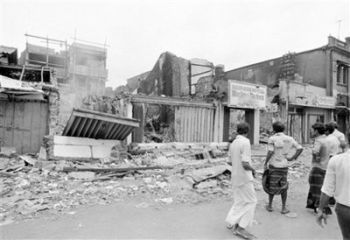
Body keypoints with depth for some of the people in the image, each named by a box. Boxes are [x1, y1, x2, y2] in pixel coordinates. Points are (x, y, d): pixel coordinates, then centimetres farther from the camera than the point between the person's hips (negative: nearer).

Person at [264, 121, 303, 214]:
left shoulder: (272, 138, -11)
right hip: (284, 166, 3)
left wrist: (265, 163, -10)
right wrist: (292, 158, 6)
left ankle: (270, 205, 24)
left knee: (272, 186, 13)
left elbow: (270, 152, -19)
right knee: (283, 187, 15)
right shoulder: (289, 139, 2)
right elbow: (300, 148, 0)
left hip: (274, 165, -3)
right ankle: (284, 208, 18)